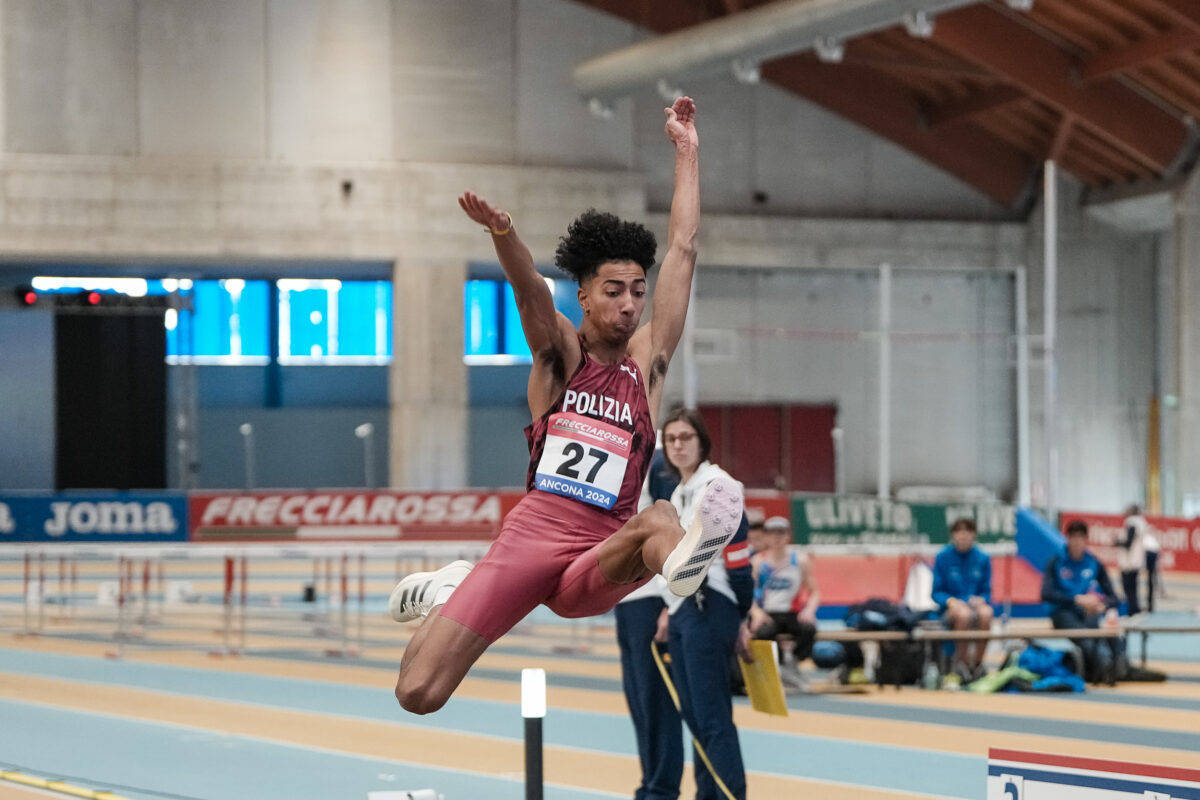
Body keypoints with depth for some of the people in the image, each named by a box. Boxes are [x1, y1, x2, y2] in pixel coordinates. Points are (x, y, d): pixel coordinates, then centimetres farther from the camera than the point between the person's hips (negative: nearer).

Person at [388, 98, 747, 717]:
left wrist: (686, 149, 13)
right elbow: (530, 289, -13)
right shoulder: (560, 353, 9)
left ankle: (682, 561, -70)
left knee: (657, 520, -36)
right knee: (418, 694, -9)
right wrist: (501, 232, -35)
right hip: (533, 530, -1)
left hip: (600, 555, 1)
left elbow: (682, 251, 14)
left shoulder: (647, 361, 14)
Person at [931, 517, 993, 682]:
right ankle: (961, 661, -24)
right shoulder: (943, 557, 3)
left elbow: (986, 591, 12)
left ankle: (977, 663, -24)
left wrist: (980, 600, -11)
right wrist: (950, 601, -16)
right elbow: (937, 592, 4)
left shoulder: (983, 559, 8)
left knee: (985, 614, -36)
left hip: (975, 602, 2)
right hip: (952, 607, -2)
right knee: (964, 614, -38)